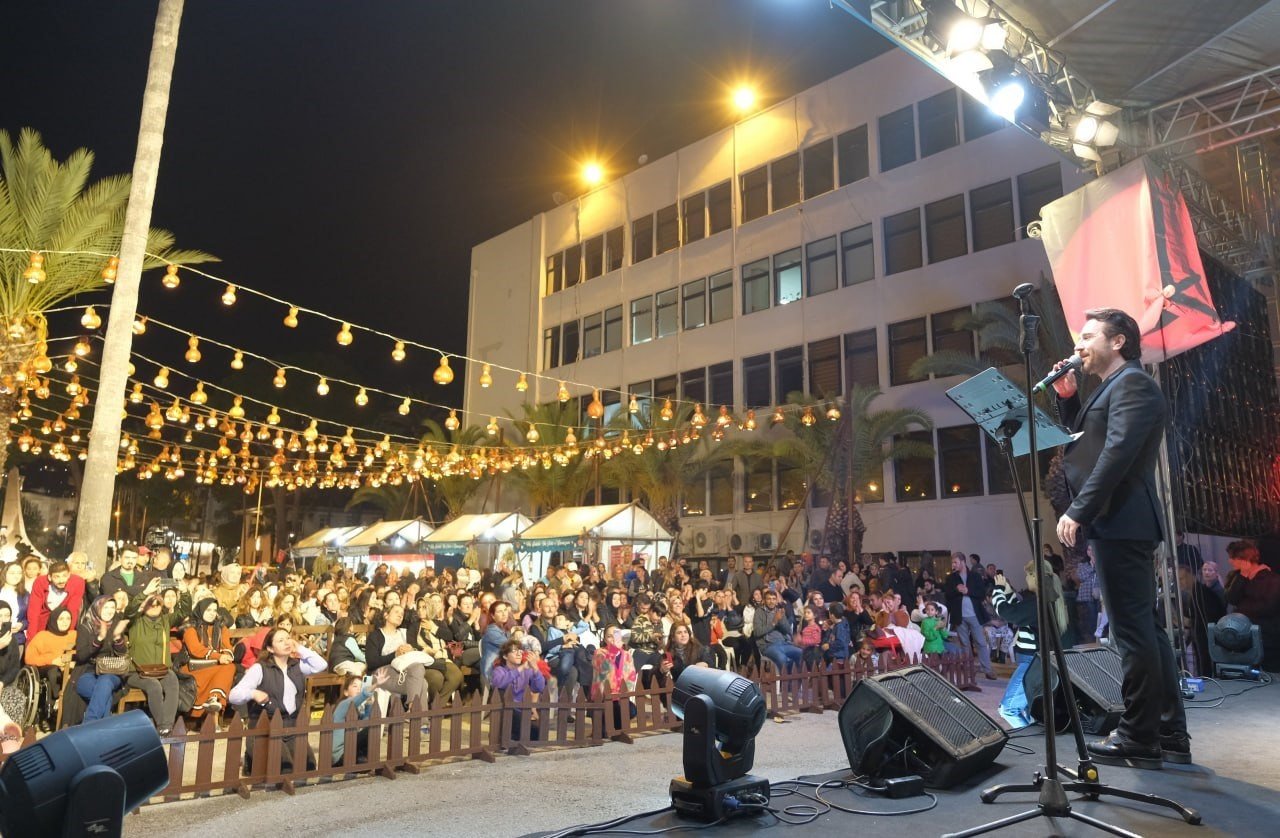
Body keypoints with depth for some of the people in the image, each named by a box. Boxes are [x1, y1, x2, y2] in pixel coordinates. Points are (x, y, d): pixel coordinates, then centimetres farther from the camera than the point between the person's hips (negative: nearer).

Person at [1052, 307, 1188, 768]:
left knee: (1133, 633, -5)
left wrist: (1077, 512, -24)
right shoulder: (1111, 388, 22)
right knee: (1146, 630, 13)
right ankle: (1170, 735, 21)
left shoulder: (1132, 383, -9)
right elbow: (1082, 441, 25)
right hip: (1118, 525, 10)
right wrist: (1067, 398, 12)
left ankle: (1138, 740, 3)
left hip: (1120, 523, -10)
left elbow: (1117, 453, -21)